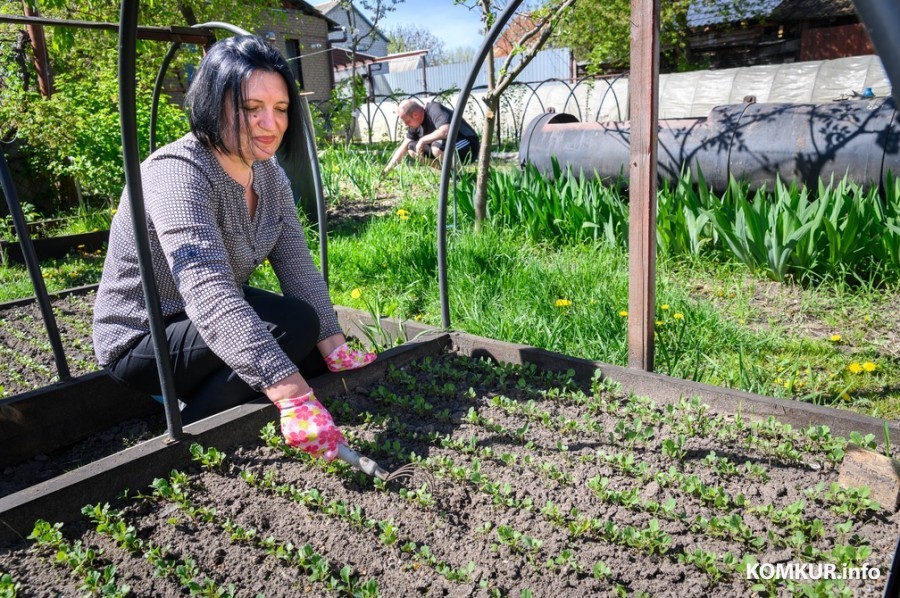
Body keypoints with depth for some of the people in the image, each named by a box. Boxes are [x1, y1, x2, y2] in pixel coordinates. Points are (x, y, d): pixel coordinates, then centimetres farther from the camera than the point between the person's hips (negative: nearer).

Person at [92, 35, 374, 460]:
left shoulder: (269, 174, -3)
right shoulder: (179, 173, -29)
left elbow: (299, 267, -9)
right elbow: (209, 295, -42)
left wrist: (336, 350, -21)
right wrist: (293, 396, -50)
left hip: (224, 322, 8)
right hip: (143, 339, -8)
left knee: (315, 351, -1)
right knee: (296, 324, -25)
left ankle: (195, 393, 12)